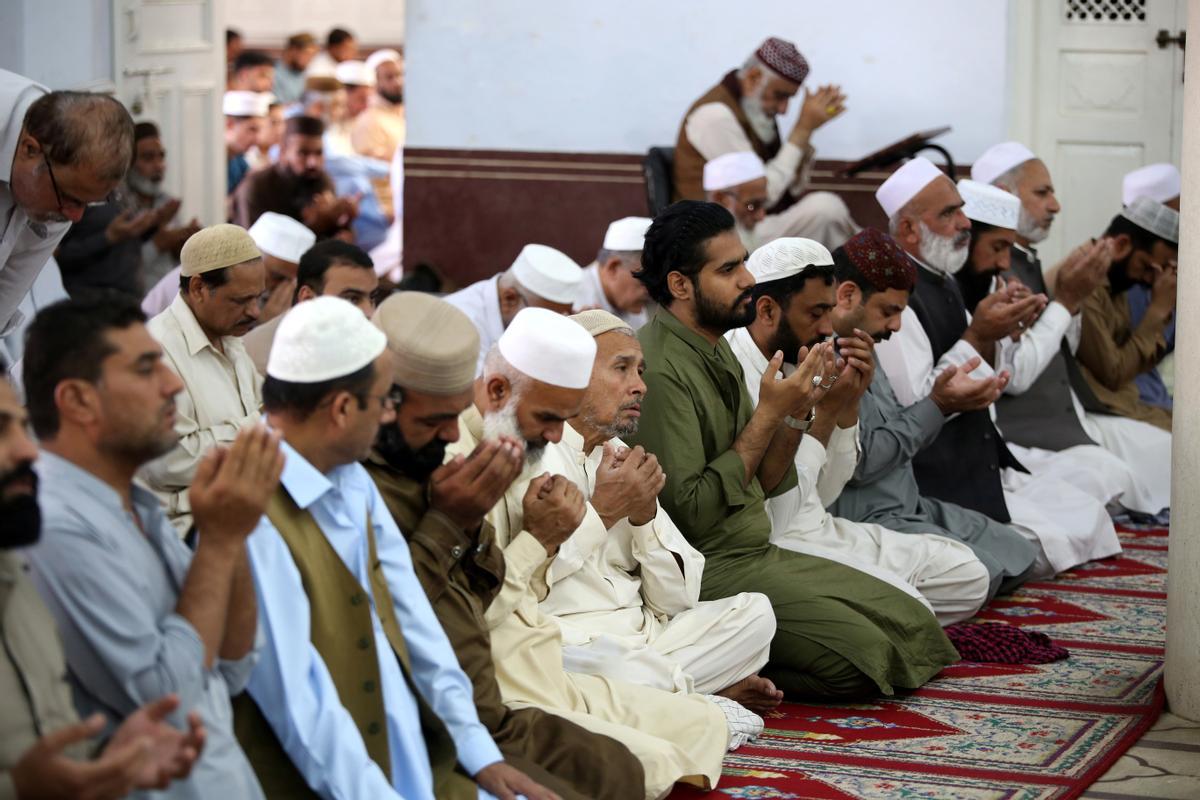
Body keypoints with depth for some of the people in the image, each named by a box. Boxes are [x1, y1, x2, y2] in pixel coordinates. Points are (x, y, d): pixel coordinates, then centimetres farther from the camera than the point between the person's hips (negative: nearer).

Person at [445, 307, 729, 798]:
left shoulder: (519, 461, 13)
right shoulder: (443, 461, -19)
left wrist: (545, 536, -2)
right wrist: (536, 540, -16)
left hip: (551, 681, 10)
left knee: (705, 724, 9)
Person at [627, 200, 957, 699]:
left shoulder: (717, 351, 12)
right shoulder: (660, 371, -18)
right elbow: (689, 513, -22)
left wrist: (796, 412, -3)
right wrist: (767, 415, -17)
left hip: (757, 554, 9)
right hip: (706, 571, -9)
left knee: (913, 624, 4)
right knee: (858, 655, -22)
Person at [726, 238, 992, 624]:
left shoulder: (791, 366, 10)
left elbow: (823, 494, 13)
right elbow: (769, 522, -22)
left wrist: (849, 406, -1)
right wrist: (824, 414, -17)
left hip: (821, 530, 10)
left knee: (968, 576, 8)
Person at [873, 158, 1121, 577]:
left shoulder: (942, 283, 11)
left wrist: (998, 335, -2)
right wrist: (976, 336, -22)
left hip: (982, 463, 10)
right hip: (943, 487, -10)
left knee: (1088, 512, 6)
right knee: (1064, 542, -12)